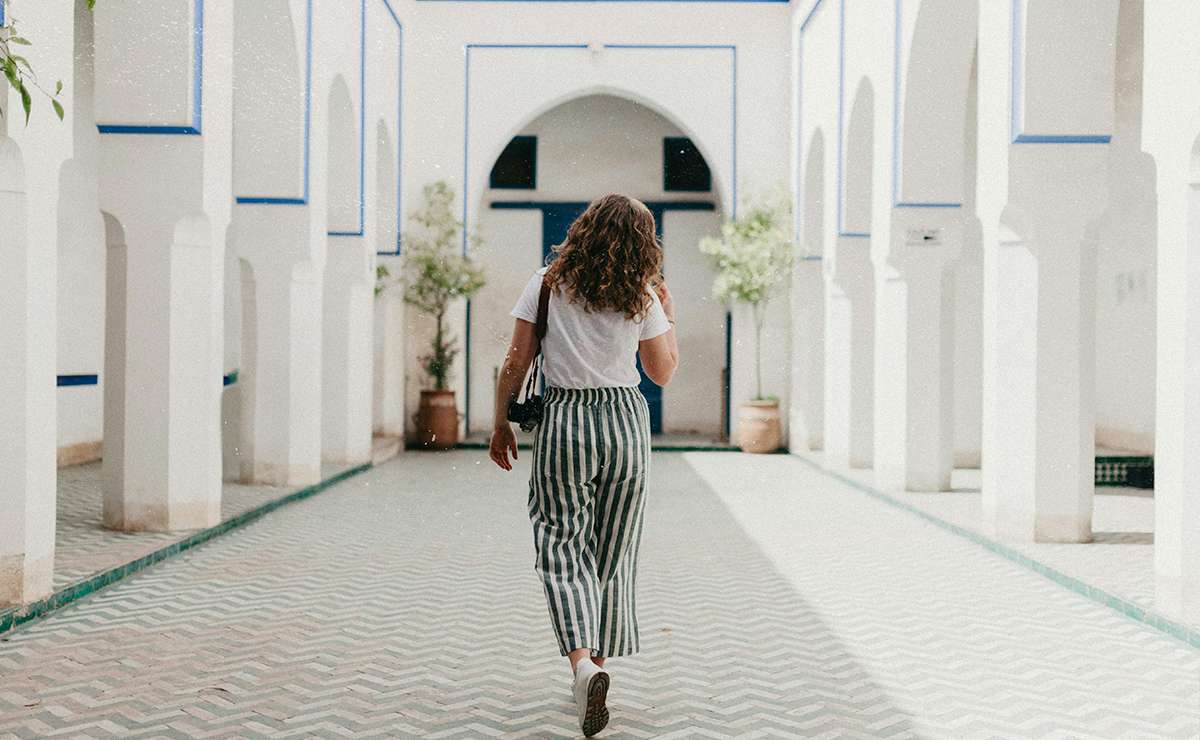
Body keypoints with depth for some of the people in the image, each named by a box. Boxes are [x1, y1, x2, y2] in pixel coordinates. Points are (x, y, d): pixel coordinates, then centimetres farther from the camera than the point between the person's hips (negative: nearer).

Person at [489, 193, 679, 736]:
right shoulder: (642, 297, -1)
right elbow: (663, 373, 9)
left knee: (562, 548, 1)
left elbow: (516, 362, -3)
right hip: (625, 422, 2)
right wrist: (669, 315, 21)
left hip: (562, 420, -1)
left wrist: (501, 424, 8)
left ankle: (583, 663, -20)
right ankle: (597, 663, 23)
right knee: (613, 553, 14)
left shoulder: (547, 284, -3)